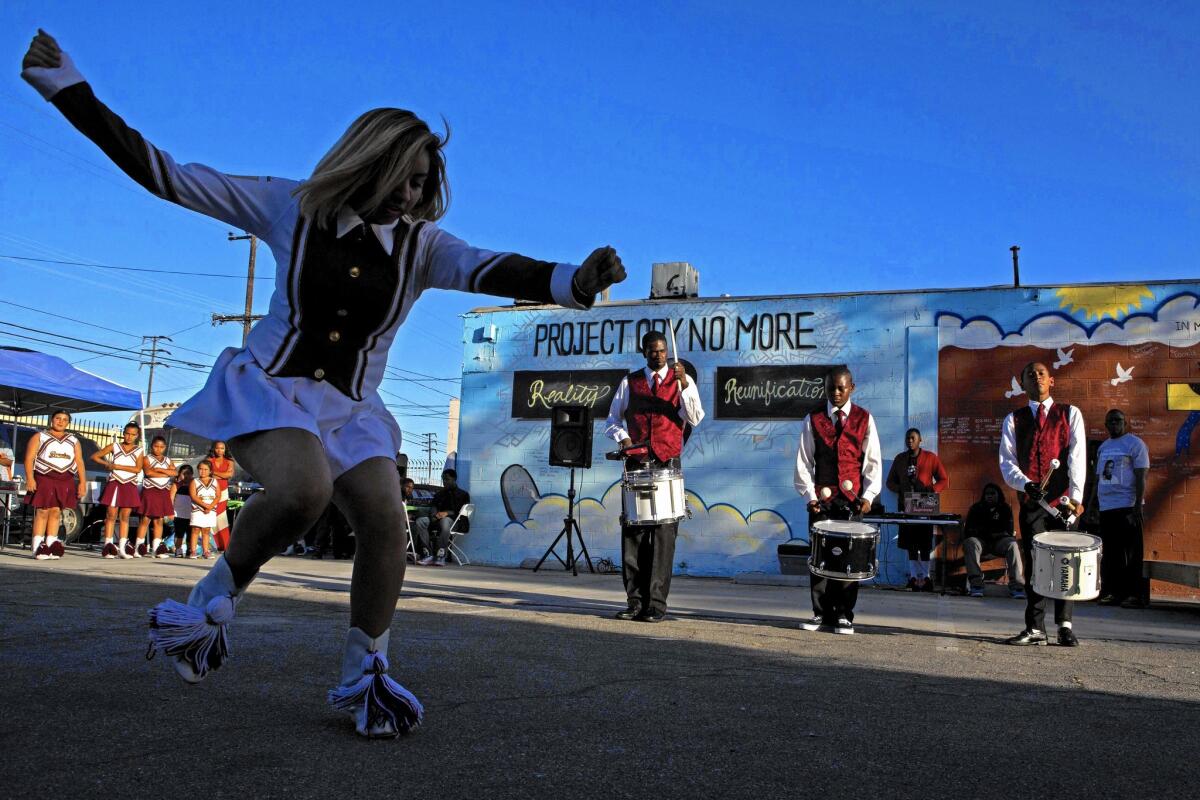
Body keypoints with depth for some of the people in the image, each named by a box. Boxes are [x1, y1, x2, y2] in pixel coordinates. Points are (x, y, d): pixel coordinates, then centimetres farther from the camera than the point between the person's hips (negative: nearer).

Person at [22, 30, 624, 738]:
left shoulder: (422, 245, -2)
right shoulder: (293, 208, -4)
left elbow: (488, 270, -22)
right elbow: (168, 175, 0)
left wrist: (573, 281, -42)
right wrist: (67, 88, -2)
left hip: (350, 407, 3)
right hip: (269, 385, -3)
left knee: (387, 524, -15)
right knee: (304, 489, -32)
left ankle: (363, 676, 5)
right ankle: (218, 598, -4)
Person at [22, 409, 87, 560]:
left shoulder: (73, 440, 18)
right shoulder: (39, 437, 8)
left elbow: (79, 462, 12)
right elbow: (29, 458, -1)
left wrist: (82, 482, 3)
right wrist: (30, 478, -14)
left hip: (65, 481, 3)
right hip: (44, 479, -3)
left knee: (56, 512, 3)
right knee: (42, 512, -7)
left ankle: (50, 546, 6)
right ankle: (37, 547, -6)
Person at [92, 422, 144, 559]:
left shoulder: (138, 451, 6)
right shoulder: (114, 446, 6)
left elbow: (138, 469, -8)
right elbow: (94, 456, 9)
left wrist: (117, 466, -12)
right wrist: (107, 464, -4)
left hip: (130, 486, 1)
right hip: (114, 484, -1)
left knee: (125, 517, 3)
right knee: (111, 515, -3)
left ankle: (122, 548, 5)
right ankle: (108, 547, -4)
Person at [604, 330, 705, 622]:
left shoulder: (681, 380, 7)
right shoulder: (629, 382, 12)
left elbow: (694, 418, -7)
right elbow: (612, 420, 18)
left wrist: (683, 384, -19)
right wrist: (622, 436, -3)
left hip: (668, 465, -2)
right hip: (636, 464, 2)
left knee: (664, 533, -6)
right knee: (632, 531, 0)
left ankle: (657, 603, -3)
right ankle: (635, 601, 6)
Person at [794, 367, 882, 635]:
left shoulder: (864, 419, 6)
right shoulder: (813, 420, 6)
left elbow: (873, 461, 4)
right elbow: (804, 461, 5)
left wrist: (868, 495, -6)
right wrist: (809, 494, -5)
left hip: (852, 498, -1)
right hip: (821, 498, 1)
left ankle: (844, 616, 7)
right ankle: (821, 613, 9)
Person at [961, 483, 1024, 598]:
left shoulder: (1005, 508, 7)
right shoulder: (976, 509, 7)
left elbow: (1009, 531, -2)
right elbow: (968, 530, 0)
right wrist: (990, 533, -11)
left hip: (999, 541, 1)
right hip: (980, 541, -1)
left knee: (1012, 545, -31)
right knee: (970, 544, -34)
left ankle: (1016, 584, -37)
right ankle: (976, 583, -42)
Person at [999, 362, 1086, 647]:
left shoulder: (1070, 414, 8)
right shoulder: (1013, 420, 12)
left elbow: (1077, 457, -3)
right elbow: (1007, 462, 3)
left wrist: (1075, 497, -14)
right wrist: (1025, 484, -17)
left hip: (1062, 500, -1)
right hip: (1030, 501, 1)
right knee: (1033, 563, 1)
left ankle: (1065, 626, 5)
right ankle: (1035, 629, 4)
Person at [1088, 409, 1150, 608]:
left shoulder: (1135, 444, -1)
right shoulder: (1103, 447, 18)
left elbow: (1141, 477, -7)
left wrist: (1137, 506, -14)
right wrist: (1089, 504, 15)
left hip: (1127, 507, -6)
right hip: (1105, 507, 6)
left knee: (1131, 553, -4)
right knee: (1110, 553, 6)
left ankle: (1136, 595, 0)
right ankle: (1112, 592, 12)